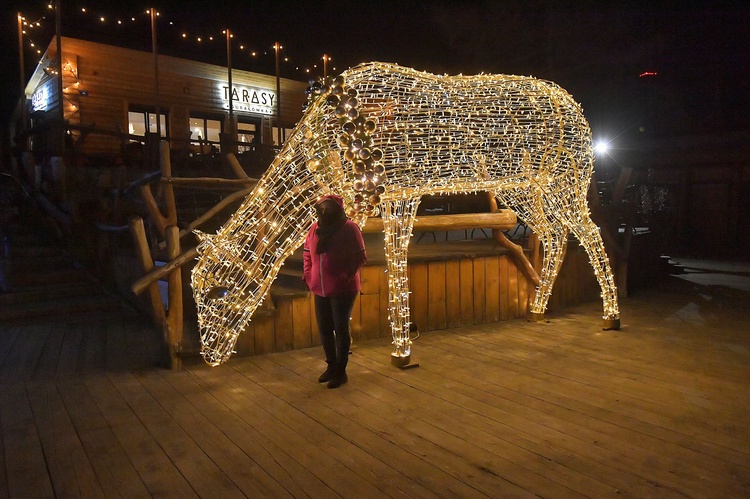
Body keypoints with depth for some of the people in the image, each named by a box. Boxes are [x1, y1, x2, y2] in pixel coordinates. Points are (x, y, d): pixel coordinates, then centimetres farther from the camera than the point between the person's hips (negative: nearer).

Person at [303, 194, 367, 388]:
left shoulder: (349, 228, -12)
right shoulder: (316, 227, 4)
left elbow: (360, 257, -12)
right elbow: (307, 251, 16)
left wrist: (345, 277, -17)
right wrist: (308, 274, 6)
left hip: (342, 289, -6)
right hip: (320, 289, 6)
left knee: (341, 329, 4)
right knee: (324, 329, 15)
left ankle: (341, 371, 17)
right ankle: (331, 366, 33)